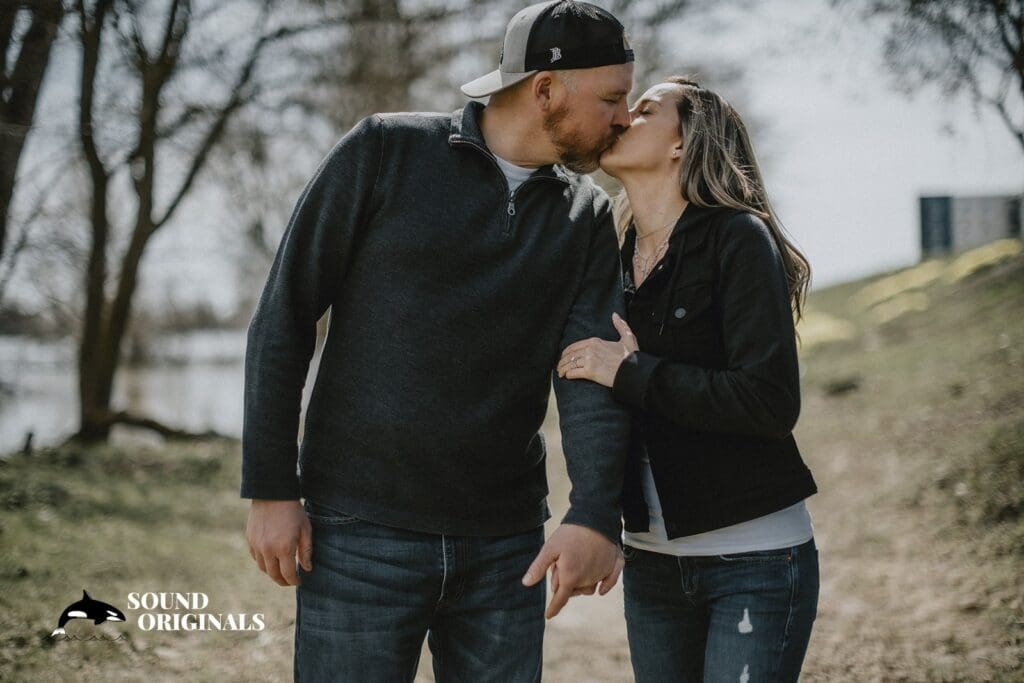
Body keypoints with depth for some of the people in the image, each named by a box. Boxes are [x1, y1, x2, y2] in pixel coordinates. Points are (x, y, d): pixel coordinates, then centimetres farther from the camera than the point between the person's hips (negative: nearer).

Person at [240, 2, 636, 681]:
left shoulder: (589, 219, 7)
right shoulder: (385, 151, -3)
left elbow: (593, 375, -6)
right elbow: (285, 317, -3)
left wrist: (596, 515, -23)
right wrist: (271, 489, -7)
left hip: (507, 548, 4)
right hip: (361, 535, -3)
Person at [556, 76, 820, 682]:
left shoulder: (737, 237, -11)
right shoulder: (618, 257, 8)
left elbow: (773, 402, -21)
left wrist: (631, 374, -18)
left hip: (755, 558, -6)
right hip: (651, 559, 6)